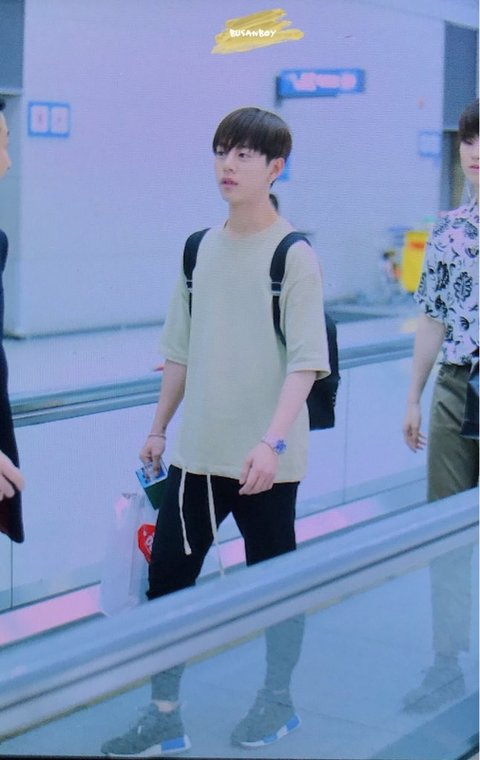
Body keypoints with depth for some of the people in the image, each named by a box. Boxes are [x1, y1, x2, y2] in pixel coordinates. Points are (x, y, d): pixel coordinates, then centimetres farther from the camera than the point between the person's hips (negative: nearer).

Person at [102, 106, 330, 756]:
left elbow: (306, 361, -14)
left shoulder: (293, 255, -9)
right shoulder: (200, 248, 7)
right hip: (196, 453, 5)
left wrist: (272, 441, -24)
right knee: (166, 578, 6)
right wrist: (159, 428, 16)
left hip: (265, 460, -5)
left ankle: (277, 701, 30)